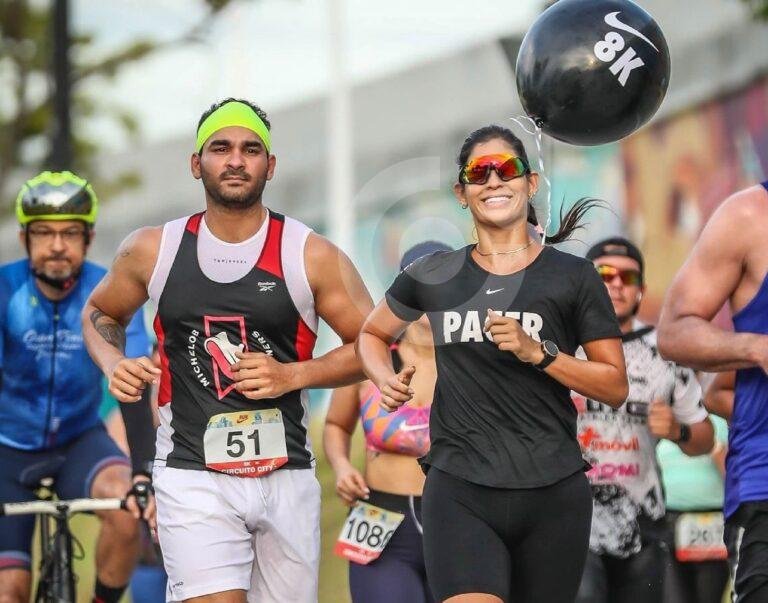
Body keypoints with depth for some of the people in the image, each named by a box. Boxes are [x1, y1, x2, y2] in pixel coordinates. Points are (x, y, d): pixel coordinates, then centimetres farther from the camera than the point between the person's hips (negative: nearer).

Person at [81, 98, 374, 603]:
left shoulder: (310, 256, -1)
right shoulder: (151, 251, 3)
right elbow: (100, 314, 21)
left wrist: (293, 375, -10)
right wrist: (114, 365, 0)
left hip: (287, 477, 1)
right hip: (193, 479, -1)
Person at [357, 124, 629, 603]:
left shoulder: (573, 277, 4)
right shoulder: (435, 277, 9)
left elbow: (616, 387, 2)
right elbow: (373, 334, 27)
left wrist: (538, 353, -11)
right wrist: (386, 379, 5)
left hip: (553, 495, 0)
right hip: (460, 493, 0)